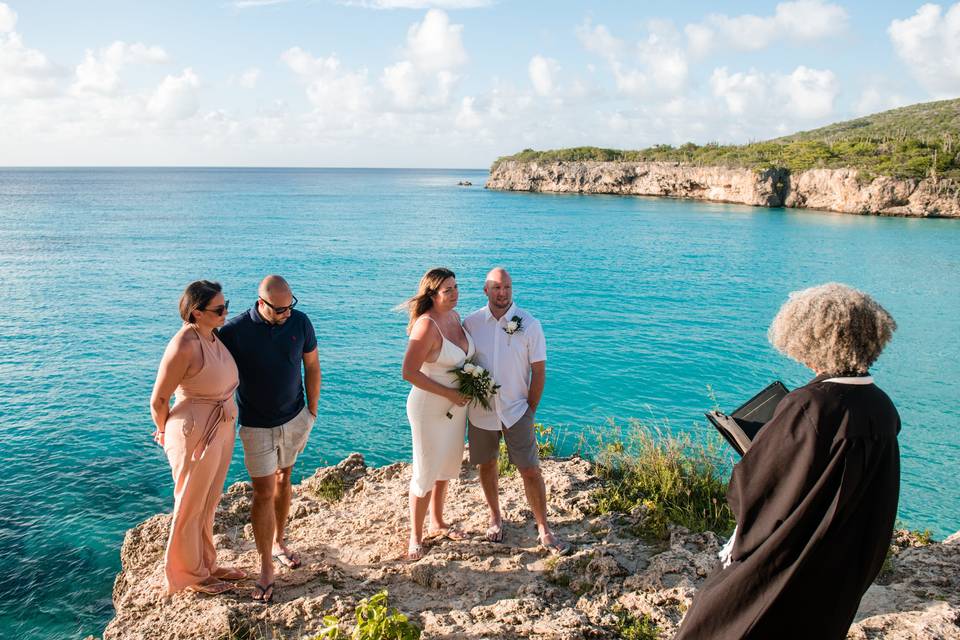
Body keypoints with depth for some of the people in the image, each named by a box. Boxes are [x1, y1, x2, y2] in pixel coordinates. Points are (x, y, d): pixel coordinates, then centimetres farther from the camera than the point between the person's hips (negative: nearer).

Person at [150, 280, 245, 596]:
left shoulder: (214, 335, 0)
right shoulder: (184, 346, -25)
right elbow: (158, 400, -17)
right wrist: (167, 434, 0)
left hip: (222, 430, 8)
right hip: (196, 435, -8)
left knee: (208, 503, 23)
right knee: (191, 507, 12)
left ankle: (206, 564, 42)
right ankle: (189, 575, 32)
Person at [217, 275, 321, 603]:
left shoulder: (300, 322, -10)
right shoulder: (235, 330, -19)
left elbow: (312, 366, 2)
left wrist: (312, 412, 4)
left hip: (295, 418, 3)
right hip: (257, 425, -3)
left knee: (284, 479, 17)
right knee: (264, 492, -3)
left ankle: (278, 542, 36)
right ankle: (266, 569, 8)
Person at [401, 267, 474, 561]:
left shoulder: (454, 316, 1)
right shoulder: (427, 325, -24)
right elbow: (409, 373, -28)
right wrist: (449, 393, -23)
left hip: (456, 405, 8)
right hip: (430, 409, -8)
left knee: (447, 466, 21)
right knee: (426, 473, 3)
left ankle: (437, 523, 41)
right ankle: (415, 536, 21)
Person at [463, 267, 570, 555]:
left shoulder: (529, 324, -8)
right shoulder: (471, 323, -3)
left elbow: (539, 371, -4)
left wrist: (530, 410, -4)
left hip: (516, 412, -2)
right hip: (480, 411, 2)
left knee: (531, 470, -1)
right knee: (487, 465, 15)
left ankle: (544, 531, 12)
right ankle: (495, 519, 35)